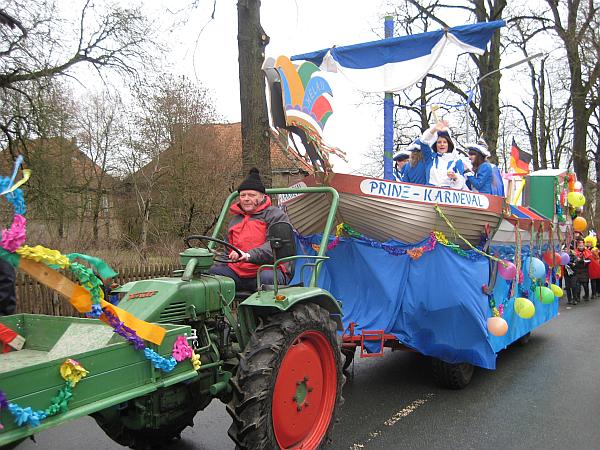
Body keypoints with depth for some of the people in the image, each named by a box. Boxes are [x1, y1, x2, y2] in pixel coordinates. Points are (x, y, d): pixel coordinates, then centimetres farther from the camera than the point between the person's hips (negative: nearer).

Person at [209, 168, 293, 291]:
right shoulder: (235, 220, 25)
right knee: (211, 273, -18)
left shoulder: (276, 215, 2)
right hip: (236, 271, 6)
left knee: (267, 278, -39)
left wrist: (249, 255, -29)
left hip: (268, 269, -5)